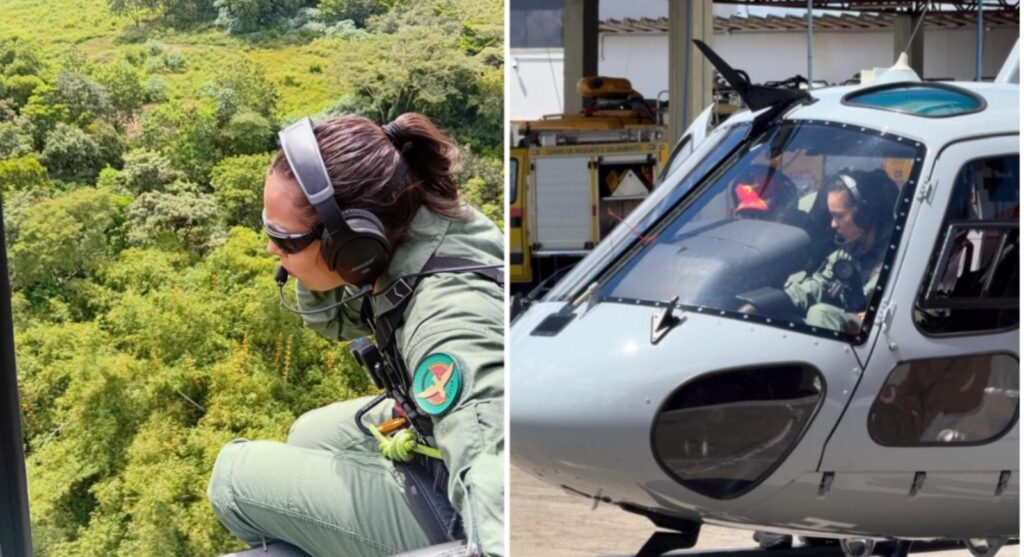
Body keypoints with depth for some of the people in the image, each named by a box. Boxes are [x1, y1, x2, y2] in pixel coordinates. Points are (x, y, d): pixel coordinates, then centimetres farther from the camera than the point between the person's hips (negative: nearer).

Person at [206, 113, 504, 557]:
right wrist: (311, 275, -14)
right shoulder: (405, 224, -13)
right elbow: (335, 319, 6)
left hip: (452, 513, -8)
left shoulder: (447, 329, -39)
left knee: (235, 473, -2)